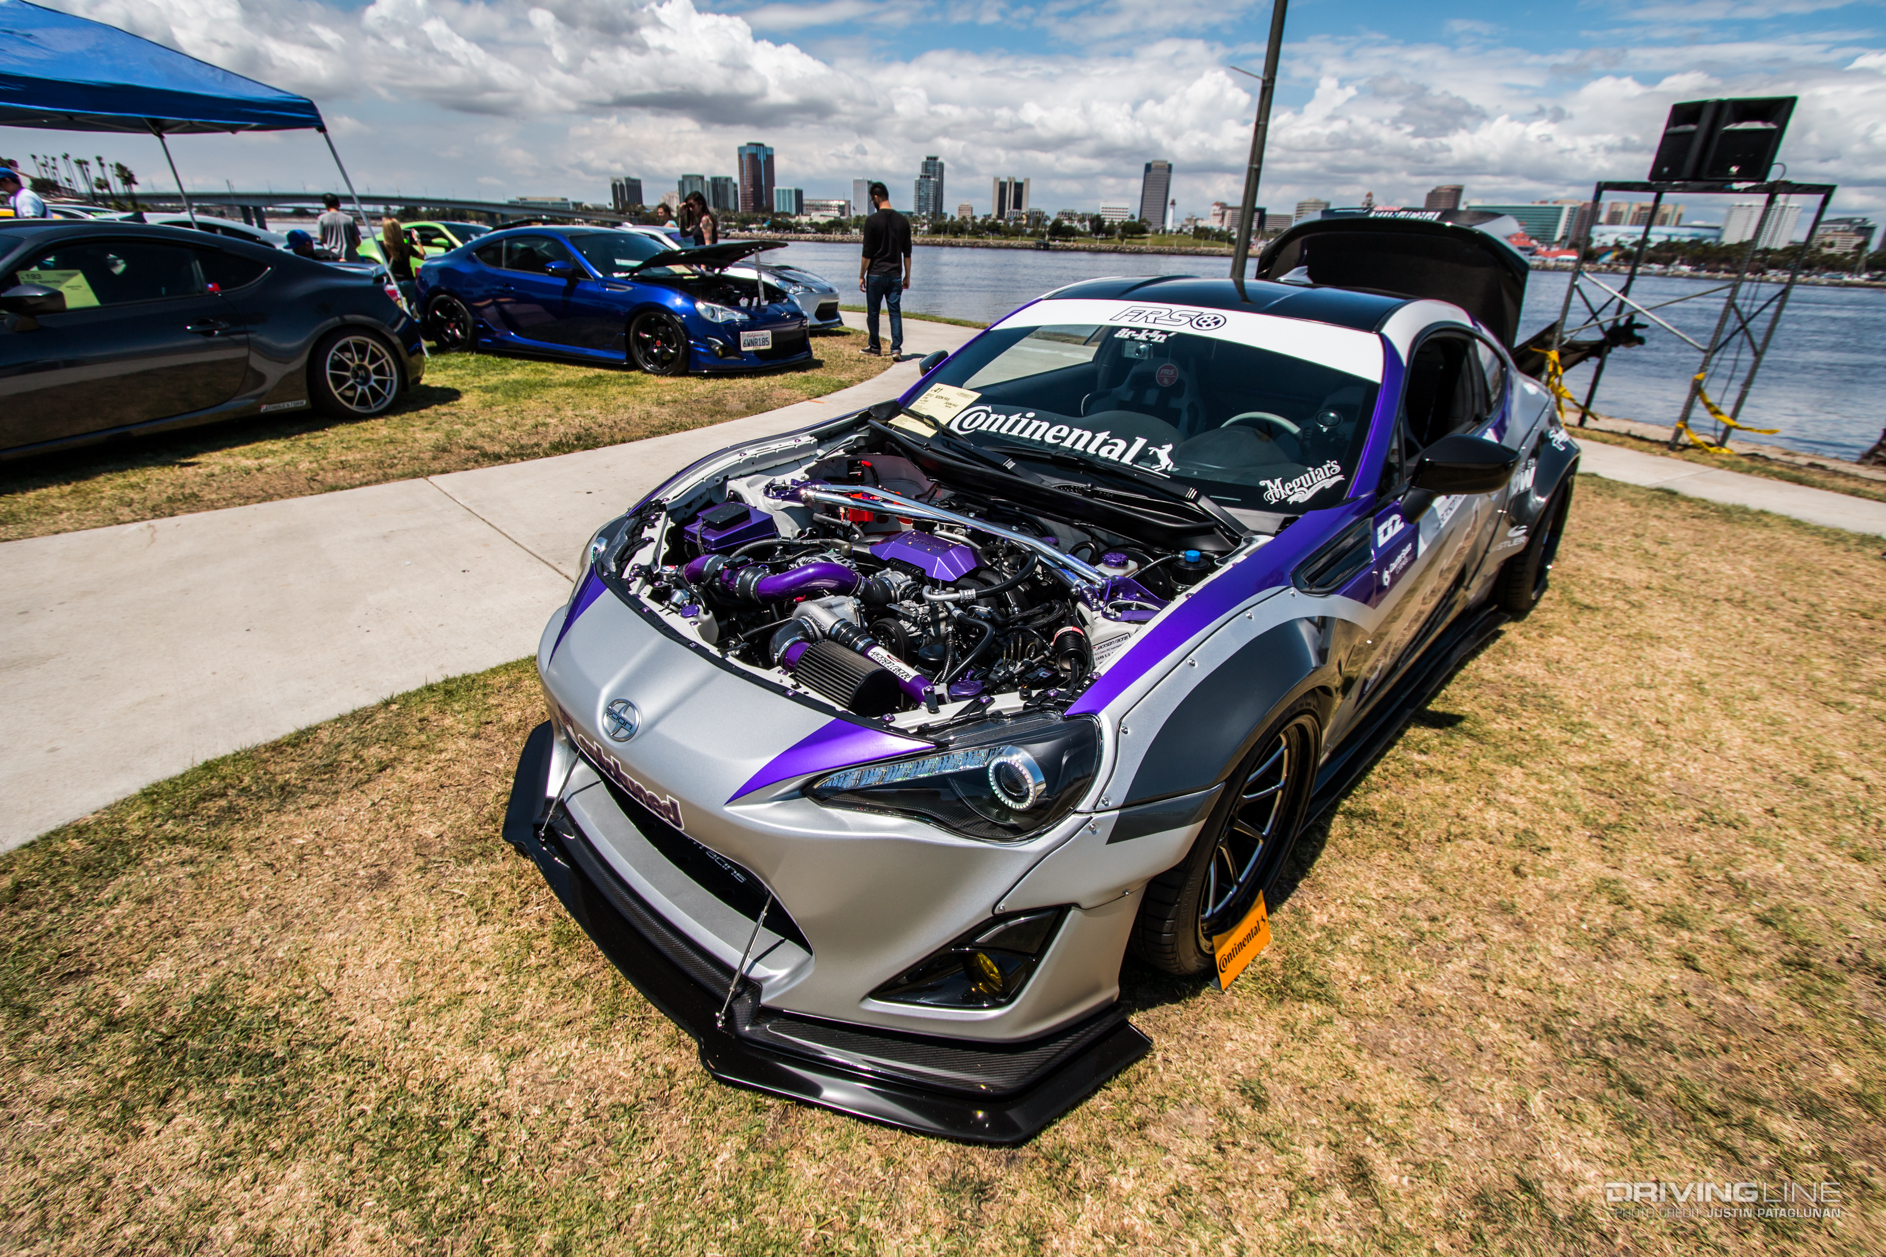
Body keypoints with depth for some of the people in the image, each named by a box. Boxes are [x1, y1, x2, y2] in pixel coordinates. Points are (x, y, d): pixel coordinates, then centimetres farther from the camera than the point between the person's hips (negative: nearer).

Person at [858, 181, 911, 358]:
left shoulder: (872, 220, -8)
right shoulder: (903, 221, 4)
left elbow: (867, 253, -8)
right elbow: (907, 253, 8)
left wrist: (861, 276, -1)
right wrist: (907, 276, 15)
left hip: (876, 274, -3)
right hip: (895, 275, 3)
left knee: (873, 312, 10)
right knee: (895, 312, 1)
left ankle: (875, 346, 19)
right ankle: (896, 348, -10)